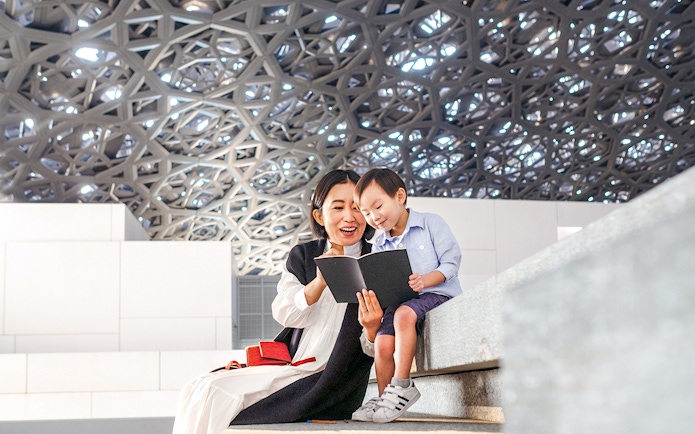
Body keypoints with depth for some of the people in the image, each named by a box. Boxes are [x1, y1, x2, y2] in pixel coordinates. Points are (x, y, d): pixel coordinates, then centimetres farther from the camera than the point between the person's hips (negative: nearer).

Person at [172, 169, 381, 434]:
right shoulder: (303, 256, 12)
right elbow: (285, 315, -2)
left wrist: (372, 327, -28)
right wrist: (320, 281, -18)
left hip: (334, 385, -5)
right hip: (289, 370, 5)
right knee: (204, 389, -15)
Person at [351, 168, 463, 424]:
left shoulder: (431, 223, 0)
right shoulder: (379, 245, 16)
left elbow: (451, 261, -7)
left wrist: (425, 280, -23)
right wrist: (371, 302, -10)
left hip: (437, 293, -5)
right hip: (399, 301, 5)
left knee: (404, 314, -35)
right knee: (382, 342, -23)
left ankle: (401, 387, -28)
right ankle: (385, 398, -9)